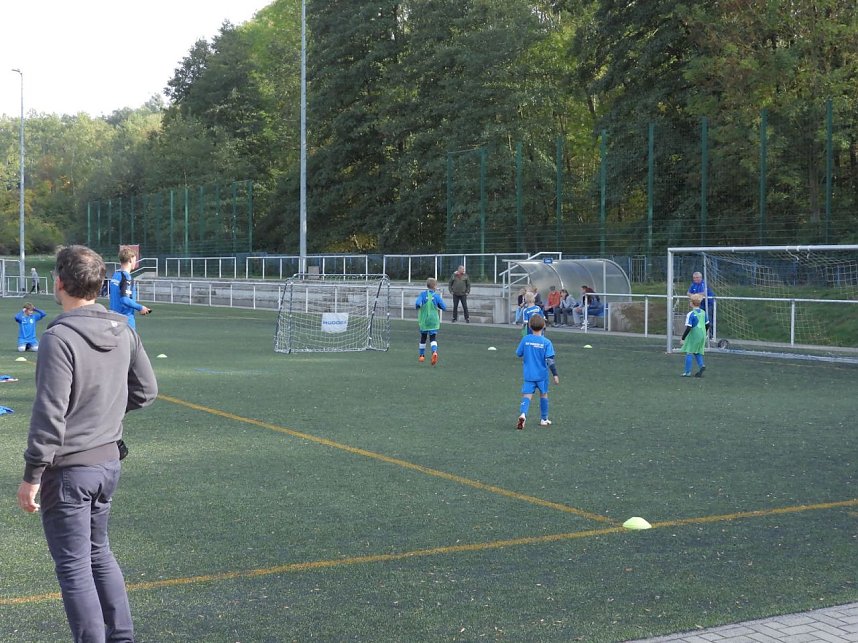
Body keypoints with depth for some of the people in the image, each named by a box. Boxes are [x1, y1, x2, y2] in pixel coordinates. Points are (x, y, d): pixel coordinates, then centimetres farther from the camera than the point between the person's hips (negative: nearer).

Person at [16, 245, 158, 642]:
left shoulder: (59, 338, -21)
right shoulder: (123, 332, 1)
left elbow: (49, 415, -22)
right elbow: (146, 391, 11)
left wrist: (31, 476, -15)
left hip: (68, 471, -8)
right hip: (109, 461, 8)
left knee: (74, 567, 3)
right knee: (99, 553, 23)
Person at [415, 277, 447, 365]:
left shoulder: (422, 294, -6)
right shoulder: (436, 296, -6)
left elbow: (417, 303, -21)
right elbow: (444, 307, -5)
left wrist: (418, 307, 1)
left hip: (423, 321, 1)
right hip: (434, 321, -1)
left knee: (423, 338, 18)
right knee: (433, 338, -2)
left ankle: (421, 355, 28)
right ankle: (434, 352, -29)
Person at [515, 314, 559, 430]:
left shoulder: (525, 339, -5)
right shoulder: (546, 342, -11)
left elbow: (518, 353, 5)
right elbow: (550, 360, -15)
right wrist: (555, 374, -9)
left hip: (528, 374, 1)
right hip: (542, 374, -1)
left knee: (527, 395, -3)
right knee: (543, 394, 18)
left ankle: (523, 413, -30)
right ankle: (544, 419, 26)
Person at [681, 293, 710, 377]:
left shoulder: (690, 314, -15)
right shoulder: (703, 312, 6)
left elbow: (688, 328, -18)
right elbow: (707, 325, 13)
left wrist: (683, 338, -11)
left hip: (693, 336, -7)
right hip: (702, 335, 7)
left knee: (689, 353, 1)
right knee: (697, 353, 17)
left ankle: (687, 372, 0)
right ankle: (701, 365, -6)